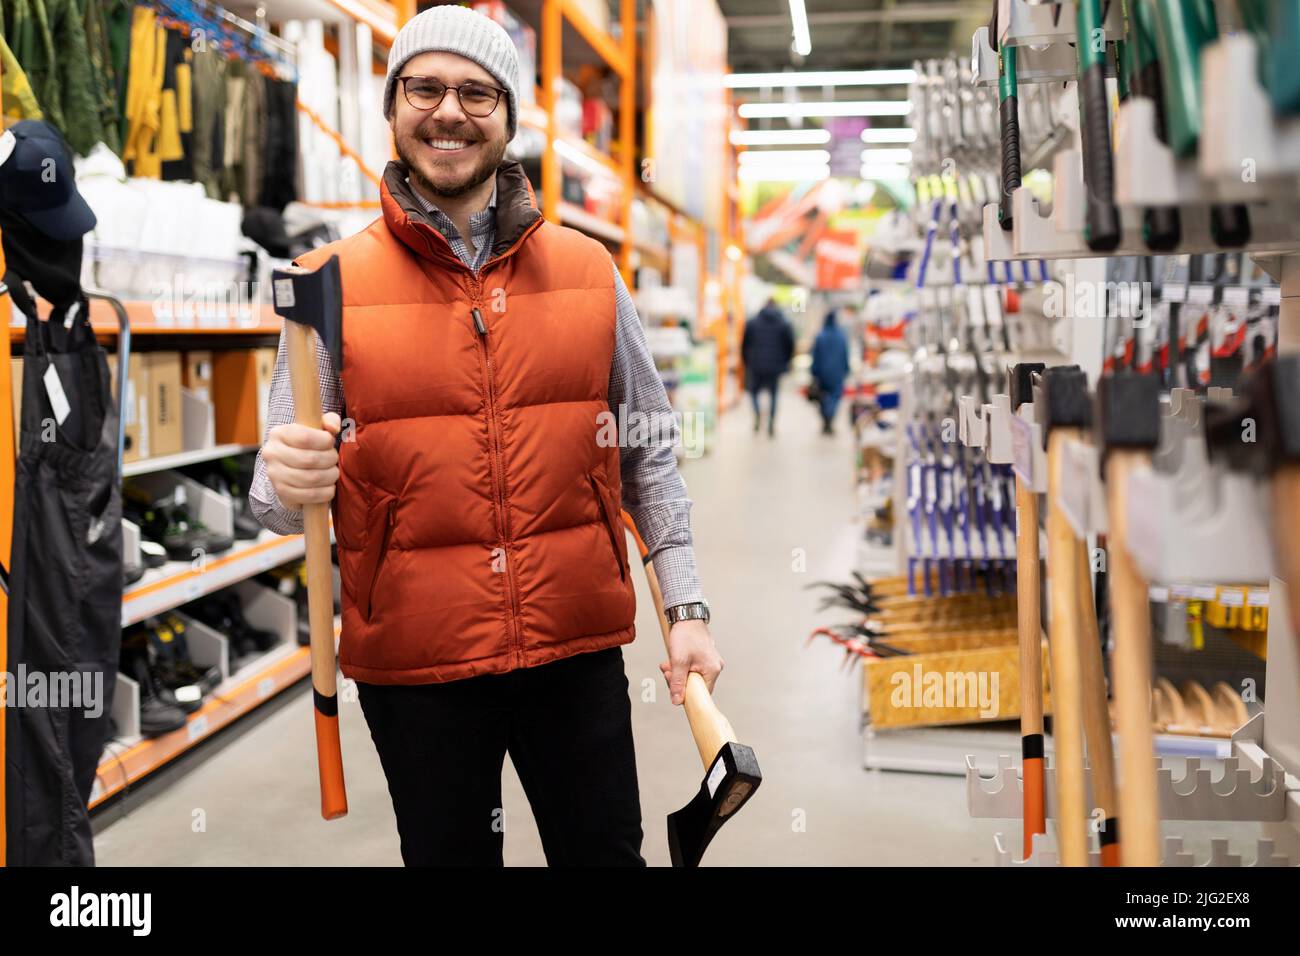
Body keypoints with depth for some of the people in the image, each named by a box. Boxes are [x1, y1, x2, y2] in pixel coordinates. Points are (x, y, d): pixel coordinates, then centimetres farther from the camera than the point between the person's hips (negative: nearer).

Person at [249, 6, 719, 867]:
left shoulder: (587, 270, 2)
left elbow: (648, 453, 7)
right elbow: (280, 493, -2)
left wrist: (687, 608, 2)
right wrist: (292, 485, -25)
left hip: (577, 644, 1)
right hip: (415, 662, -1)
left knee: (605, 851, 10)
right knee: (450, 852, 14)